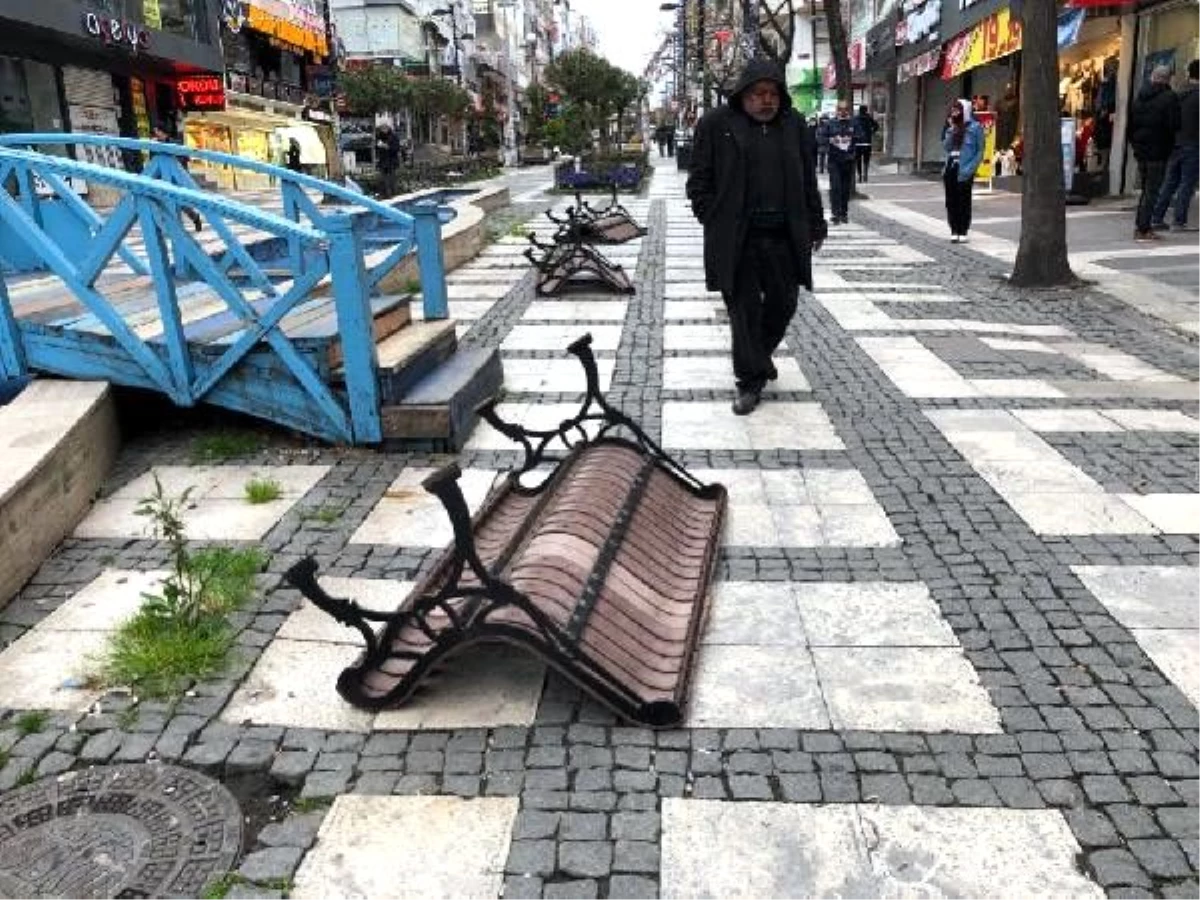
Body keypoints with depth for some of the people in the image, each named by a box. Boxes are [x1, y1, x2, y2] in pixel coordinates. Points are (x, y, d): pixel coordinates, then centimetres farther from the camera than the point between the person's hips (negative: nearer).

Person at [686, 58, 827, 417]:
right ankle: (751, 381, 12)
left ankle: (757, 359, 35)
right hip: (736, 238, -3)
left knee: (783, 303, 10)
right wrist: (715, 222, -4)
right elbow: (699, 180, 1)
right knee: (744, 308, 1)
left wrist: (815, 225, 10)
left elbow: (809, 180, 13)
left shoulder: (795, 126, 9)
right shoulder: (716, 124, -1)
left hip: (785, 236, 4)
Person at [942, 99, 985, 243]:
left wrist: (970, 168, -14)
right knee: (951, 201, 5)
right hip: (951, 168, 5)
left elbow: (980, 151, -5)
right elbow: (946, 147, 5)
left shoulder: (975, 127, -3)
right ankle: (954, 231, 12)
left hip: (964, 171, -5)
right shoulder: (951, 128, 13)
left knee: (964, 201, 1)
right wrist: (952, 131, -5)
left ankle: (963, 231, 8)